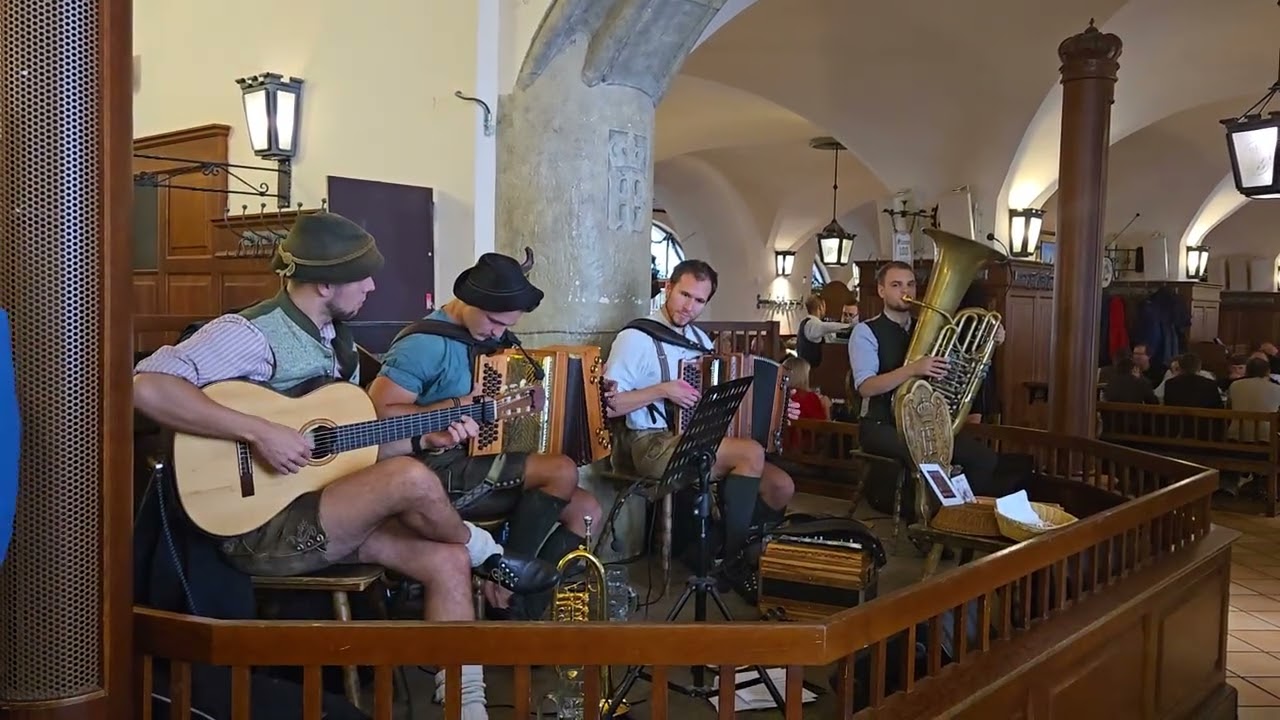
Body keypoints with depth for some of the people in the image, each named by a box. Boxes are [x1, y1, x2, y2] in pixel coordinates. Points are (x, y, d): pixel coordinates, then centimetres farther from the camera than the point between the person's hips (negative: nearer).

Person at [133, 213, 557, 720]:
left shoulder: (335, 340, 11)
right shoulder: (253, 333, -17)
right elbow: (146, 387, -29)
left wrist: (423, 439, 3)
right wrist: (258, 431, -31)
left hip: (327, 505, 9)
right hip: (260, 527, -8)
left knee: (448, 560, -9)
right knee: (411, 479, -27)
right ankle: (485, 552, 3)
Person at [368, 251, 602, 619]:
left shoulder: (484, 334, 10)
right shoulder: (427, 342, -15)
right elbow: (376, 410, -21)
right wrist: (458, 406, -22)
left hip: (478, 461, 9)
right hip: (439, 470, -9)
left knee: (588, 512, -4)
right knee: (563, 471, -22)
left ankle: (528, 604, -2)